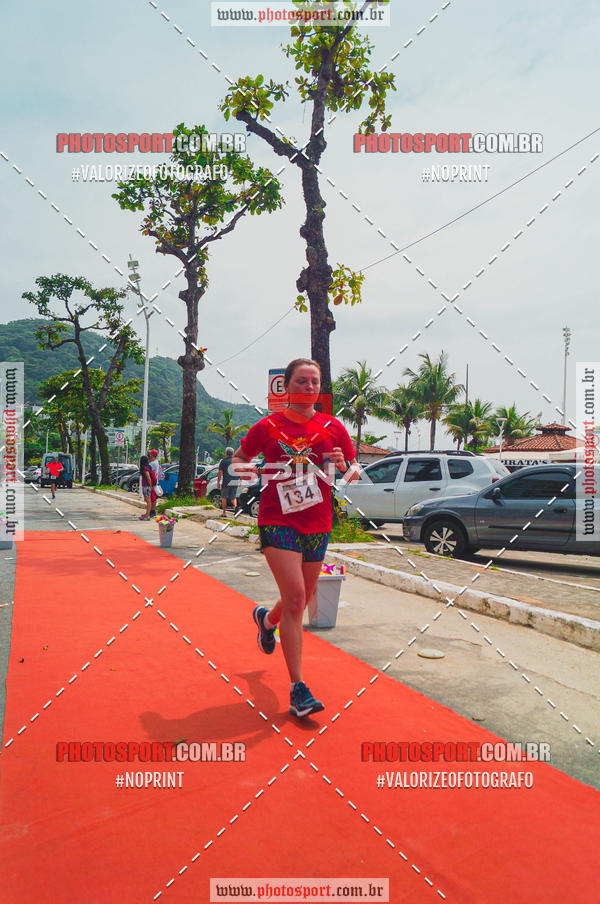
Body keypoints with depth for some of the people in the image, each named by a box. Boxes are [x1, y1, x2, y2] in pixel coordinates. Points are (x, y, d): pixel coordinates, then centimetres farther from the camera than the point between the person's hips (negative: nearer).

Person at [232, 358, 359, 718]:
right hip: (278, 522, -4)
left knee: (301, 601, 16)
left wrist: (348, 468, -13)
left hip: (318, 526, 4)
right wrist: (242, 468, -11)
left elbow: (354, 468, 11)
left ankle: (267, 619, 52)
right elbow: (239, 458, 12)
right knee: (295, 596, -16)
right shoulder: (268, 426, -1)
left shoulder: (333, 428, 5)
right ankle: (298, 688, -5)